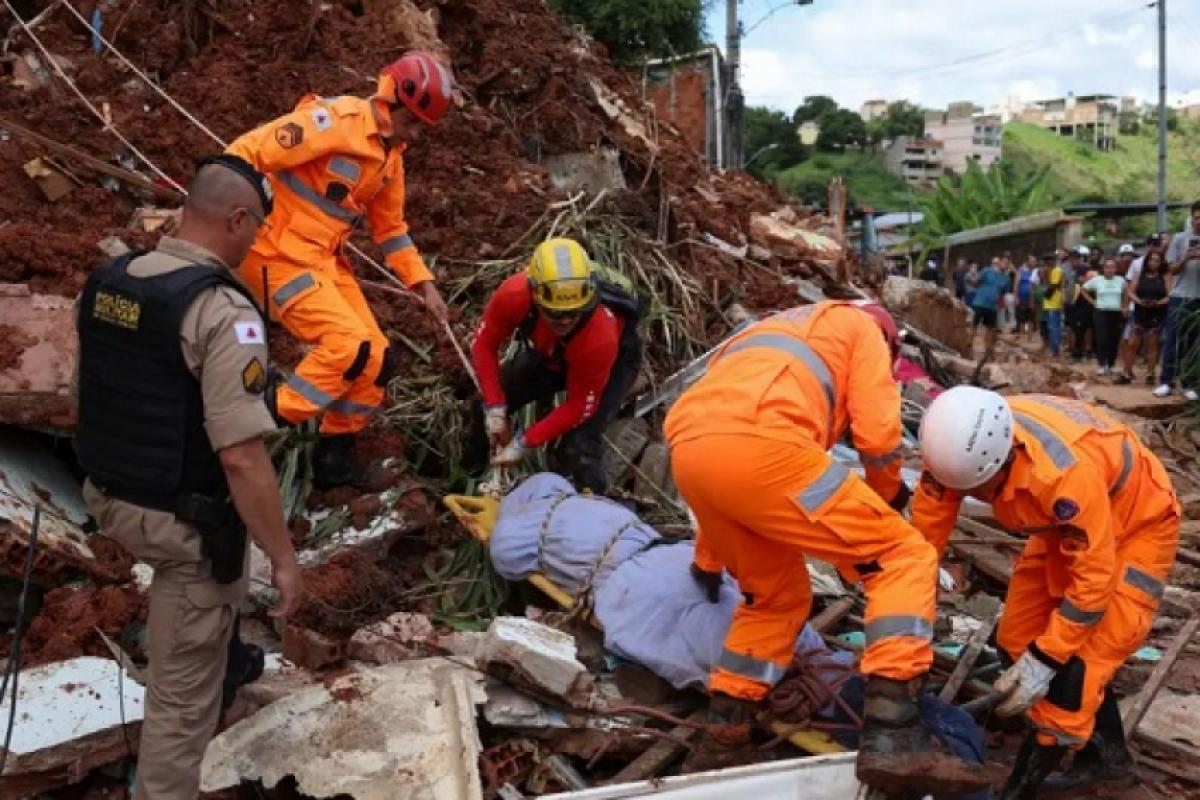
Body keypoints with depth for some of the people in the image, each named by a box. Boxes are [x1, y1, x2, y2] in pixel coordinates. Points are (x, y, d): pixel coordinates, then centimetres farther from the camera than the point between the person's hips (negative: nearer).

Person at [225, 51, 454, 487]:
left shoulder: (390, 156, 10)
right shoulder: (334, 121, -18)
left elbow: (391, 229, 20)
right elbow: (246, 153, -21)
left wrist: (424, 284, 12)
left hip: (326, 259, 8)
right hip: (281, 255, -8)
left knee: (376, 358, 4)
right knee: (348, 346, -21)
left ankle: (335, 455, 20)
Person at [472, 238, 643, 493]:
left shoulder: (599, 338, -44)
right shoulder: (514, 295, -38)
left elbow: (579, 407, -29)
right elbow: (485, 345, -18)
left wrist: (524, 443, -28)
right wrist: (495, 409, -23)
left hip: (613, 361, -4)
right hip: (549, 353, 4)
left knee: (579, 448, -21)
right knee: (485, 405, -3)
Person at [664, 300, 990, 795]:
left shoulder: (774, 335, 44)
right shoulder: (862, 327, 25)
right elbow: (877, 432, 9)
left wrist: (707, 563, 53)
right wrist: (888, 493, 33)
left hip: (687, 452, 8)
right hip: (756, 444, -7)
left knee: (777, 592, 29)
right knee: (905, 558, 4)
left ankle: (727, 721, 30)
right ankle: (890, 732, -8)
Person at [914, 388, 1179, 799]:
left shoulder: (1067, 471, -44)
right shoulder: (963, 445, -25)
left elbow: (1094, 577, -32)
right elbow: (925, 532, -15)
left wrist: (1044, 660, -26)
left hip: (1135, 526, -7)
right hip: (1067, 525, 7)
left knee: (1075, 663, -11)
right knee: (1020, 641, 8)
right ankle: (1105, 754, 28)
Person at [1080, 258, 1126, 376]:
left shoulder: (1121, 280, 3)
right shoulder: (1096, 280, -1)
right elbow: (1082, 289, 9)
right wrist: (1092, 301, 2)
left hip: (1116, 313, 2)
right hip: (1101, 313, -2)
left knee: (1114, 341, 4)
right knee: (1102, 339, -10)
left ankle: (1111, 365, 15)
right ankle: (1101, 365, -6)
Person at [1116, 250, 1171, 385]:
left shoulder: (1164, 277, 2)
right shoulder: (1139, 274, 7)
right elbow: (1130, 292, 1)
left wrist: (1158, 303, -22)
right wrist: (1139, 301, -17)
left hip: (1157, 315, -1)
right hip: (1140, 314, 1)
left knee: (1152, 345, 5)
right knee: (1131, 344, -2)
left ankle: (1150, 375, 12)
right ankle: (1127, 374, 5)